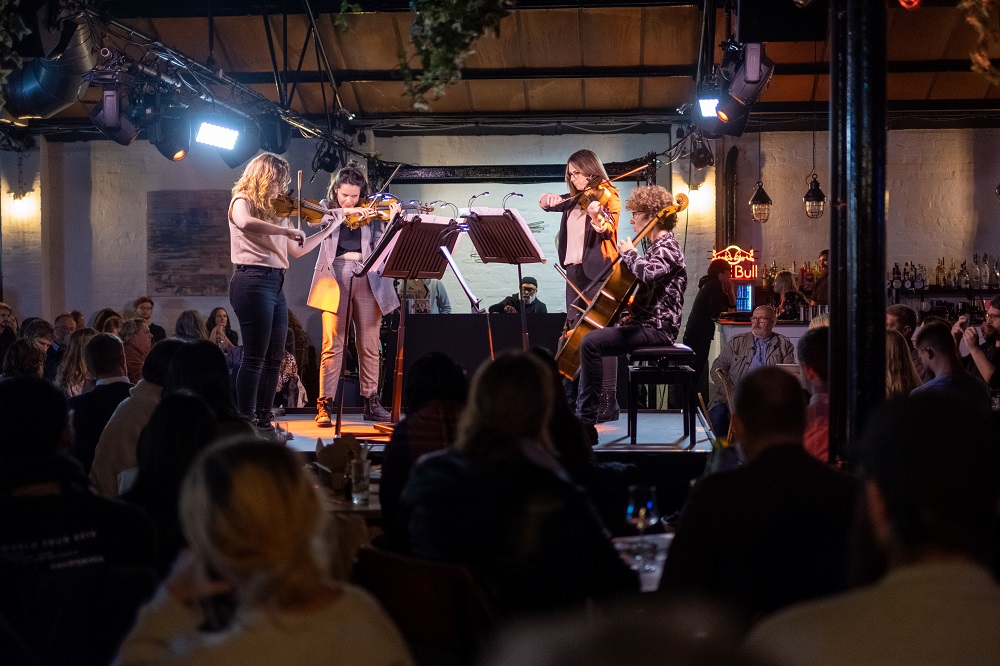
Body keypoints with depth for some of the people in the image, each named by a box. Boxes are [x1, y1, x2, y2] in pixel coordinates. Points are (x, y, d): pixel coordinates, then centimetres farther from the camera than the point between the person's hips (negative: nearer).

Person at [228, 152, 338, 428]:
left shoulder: (276, 210, 20)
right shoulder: (242, 201, -3)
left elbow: (297, 250, 24)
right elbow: (245, 223, -29)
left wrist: (329, 229, 20)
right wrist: (286, 230, -28)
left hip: (275, 284, 9)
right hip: (253, 282, -8)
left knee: (274, 358, 9)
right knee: (255, 356, -8)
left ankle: (263, 420, 17)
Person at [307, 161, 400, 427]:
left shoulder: (371, 211, 11)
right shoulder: (327, 207, 11)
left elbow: (381, 246, 1)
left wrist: (392, 221, -12)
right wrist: (345, 212, -21)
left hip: (367, 278, 1)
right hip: (336, 277, -1)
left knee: (369, 345, 3)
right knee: (332, 343, -8)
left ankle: (371, 402, 12)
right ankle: (324, 404, -8)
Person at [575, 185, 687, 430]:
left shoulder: (667, 246, -11)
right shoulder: (657, 246, 20)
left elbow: (649, 273, -33)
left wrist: (629, 254, -16)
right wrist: (629, 306, 13)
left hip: (656, 329, -11)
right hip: (645, 323, 11)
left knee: (591, 342, -26)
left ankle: (586, 421, -26)